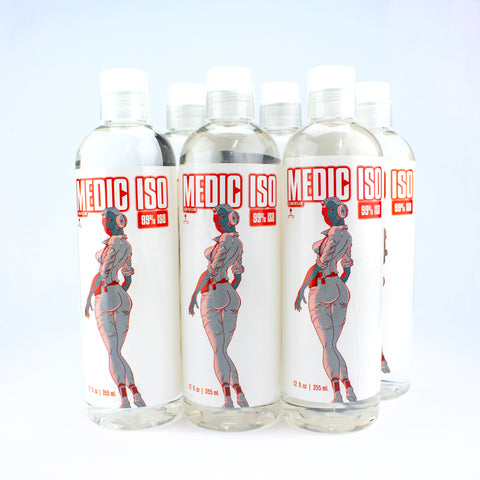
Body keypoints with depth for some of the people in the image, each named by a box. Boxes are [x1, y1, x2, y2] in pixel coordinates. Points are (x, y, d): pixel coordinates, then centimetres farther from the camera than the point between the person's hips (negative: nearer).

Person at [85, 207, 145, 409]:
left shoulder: (114, 243, -10)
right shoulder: (127, 246, 15)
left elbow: (103, 272, -14)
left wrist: (89, 297, -10)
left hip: (105, 295, -8)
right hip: (123, 298, 8)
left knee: (113, 352, -5)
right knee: (117, 352, 11)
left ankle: (124, 398, -7)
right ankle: (135, 394, 5)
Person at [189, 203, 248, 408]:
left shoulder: (224, 240, -12)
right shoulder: (238, 243, 12)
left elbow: (212, 271, -16)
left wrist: (194, 295, -12)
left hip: (212, 294, -8)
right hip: (230, 295, 8)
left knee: (218, 350, -4)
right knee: (223, 350, 12)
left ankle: (228, 398, -8)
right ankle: (239, 393, 6)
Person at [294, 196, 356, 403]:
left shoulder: (333, 234, -14)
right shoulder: (347, 235, 11)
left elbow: (320, 265, -17)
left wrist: (301, 290, -12)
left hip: (322, 288, -8)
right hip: (341, 290, 8)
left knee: (327, 346, -4)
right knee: (333, 346, 13)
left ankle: (337, 394, -6)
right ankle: (349, 389, 8)